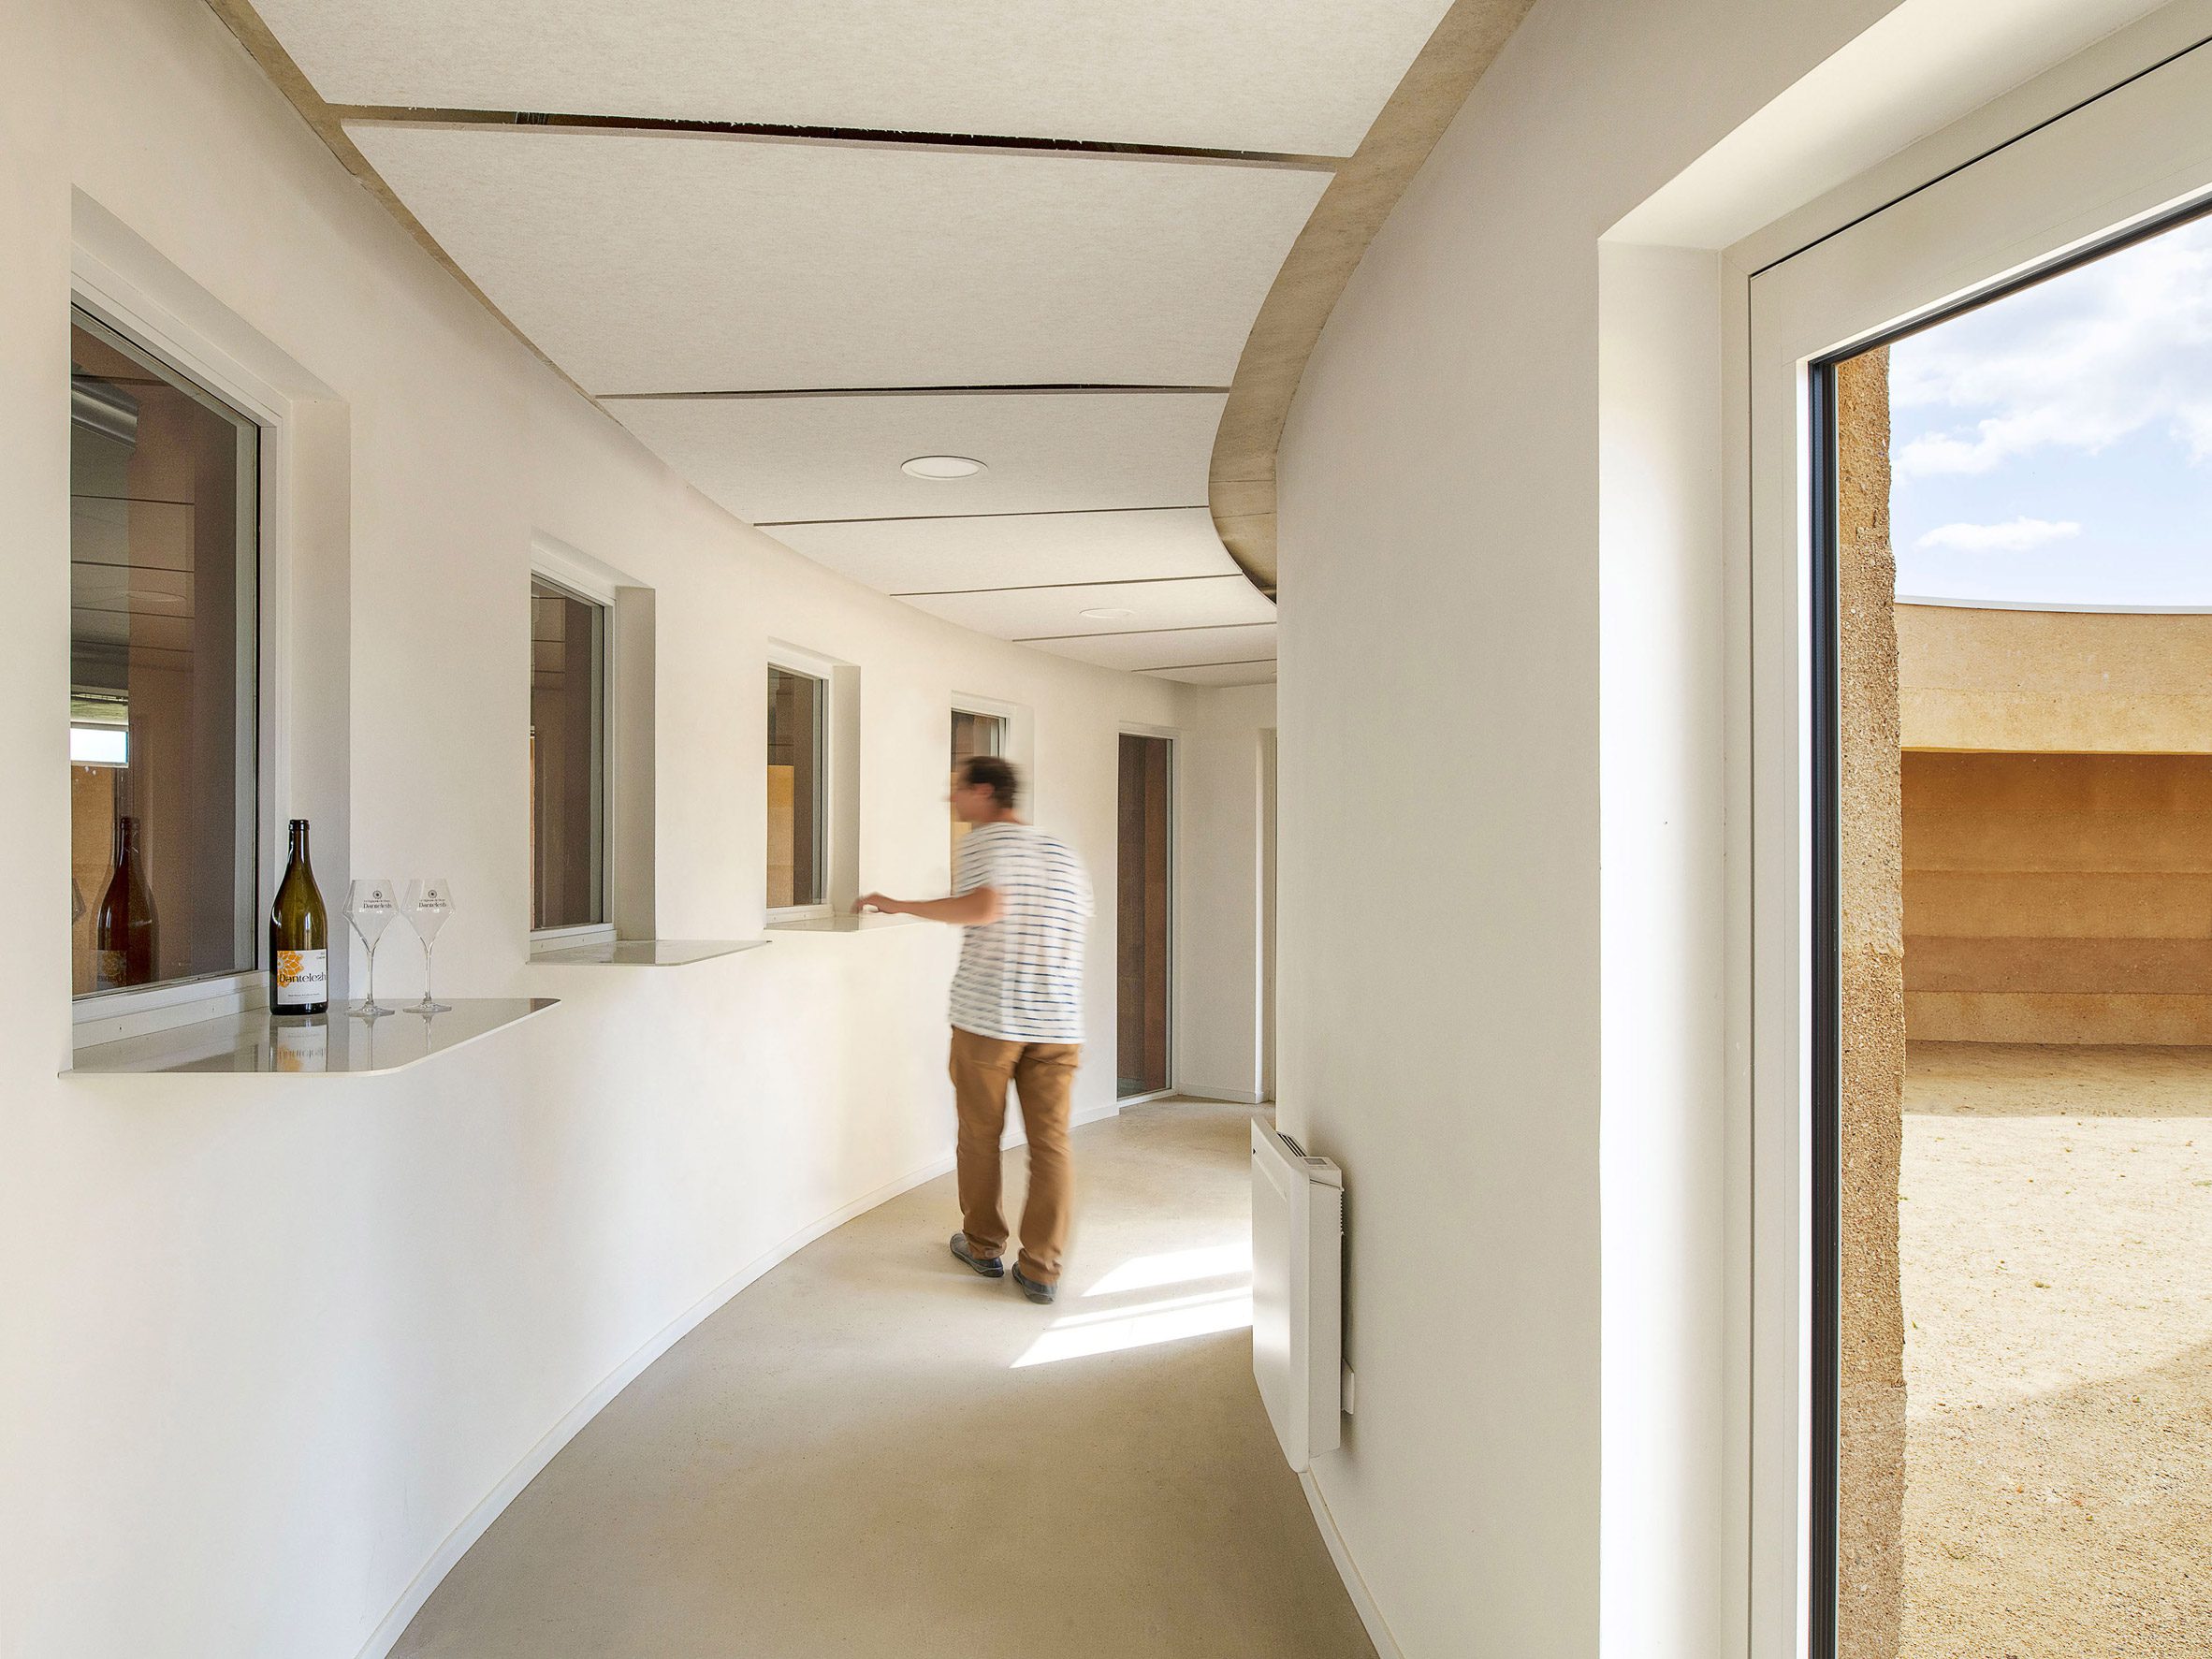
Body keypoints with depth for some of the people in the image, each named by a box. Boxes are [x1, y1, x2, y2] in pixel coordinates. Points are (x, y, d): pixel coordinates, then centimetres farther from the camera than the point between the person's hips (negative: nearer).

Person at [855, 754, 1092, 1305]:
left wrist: (900, 905, -16)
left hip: (987, 1016, -4)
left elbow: (985, 908, -21)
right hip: (1058, 1021, 4)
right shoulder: (1063, 853, 15)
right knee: (1051, 1143, 3)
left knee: (980, 1134, 13)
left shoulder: (981, 843, -3)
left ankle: (983, 1245, 26)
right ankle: (1041, 1269, 3)